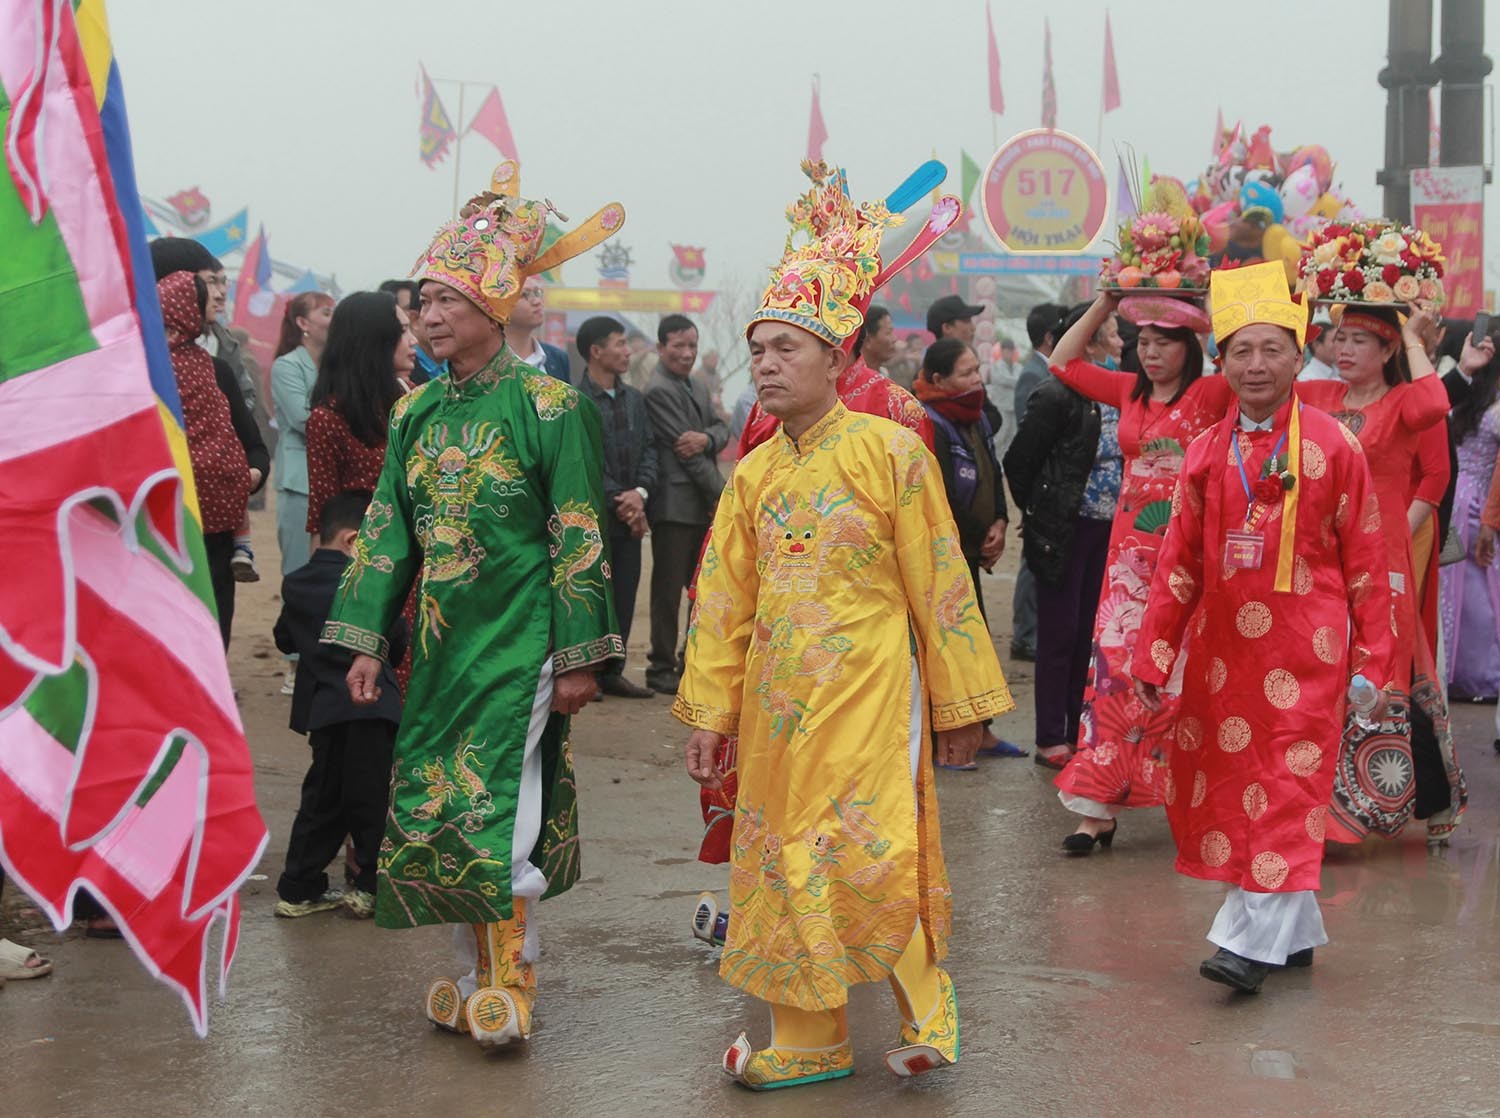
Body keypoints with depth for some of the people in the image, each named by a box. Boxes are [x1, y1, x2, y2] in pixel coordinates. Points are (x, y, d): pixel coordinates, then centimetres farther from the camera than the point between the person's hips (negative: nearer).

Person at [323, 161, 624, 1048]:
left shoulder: (545, 403, -8)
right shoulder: (416, 412, 9)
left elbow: (579, 535, -9)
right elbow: (388, 529, 10)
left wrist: (579, 656, -11)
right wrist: (368, 637, 3)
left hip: (517, 640, -6)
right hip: (439, 641, 6)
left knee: (500, 810, -8)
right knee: (437, 810, 7)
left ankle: (508, 980, 3)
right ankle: (486, 968, 19)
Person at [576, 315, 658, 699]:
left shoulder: (634, 399, 13)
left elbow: (648, 448, 12)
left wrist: (640, 491, -5)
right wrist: (618, 501, -12)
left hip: (628, 513, 7)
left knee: (624, 595, 8)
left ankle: (612, 671, 16)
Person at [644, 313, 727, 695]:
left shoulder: (697, 387, 18)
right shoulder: (659, 391, -12)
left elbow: (722, 429, 11)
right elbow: (685, 450, -15)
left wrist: (706, 437, -14)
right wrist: (721, 495, -12)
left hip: (704, 505, 9)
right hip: (675, 504, -9)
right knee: (668, 589, -2)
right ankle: (661, 668, 5)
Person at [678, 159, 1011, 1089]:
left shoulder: (890, 450, -8)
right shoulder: (754, 472, 8)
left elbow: (940, 583, -6)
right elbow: (725, 600, 11)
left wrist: (959, 704, -4)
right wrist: (709, 709, 9)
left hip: (868, 696, -6)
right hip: (777, 701, 6)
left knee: (870, 857, -11)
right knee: (784, 859, 8)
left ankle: (927, 1013, 11)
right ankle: (810, 1040, 20)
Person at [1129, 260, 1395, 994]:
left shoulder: (1332, 449, -4)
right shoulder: (1206, 453, 7)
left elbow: (1364, 561, -1)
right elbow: (1179, 561, 9)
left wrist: (1370, 659, -2)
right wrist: (1152, 654, 6)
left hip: (1304, 649, -4)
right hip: (1222, 647, 5)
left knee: (1287, 785, -6)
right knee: (1228, 784, 7)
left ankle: (1254, 940, -5)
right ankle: (1294, 931, 21)